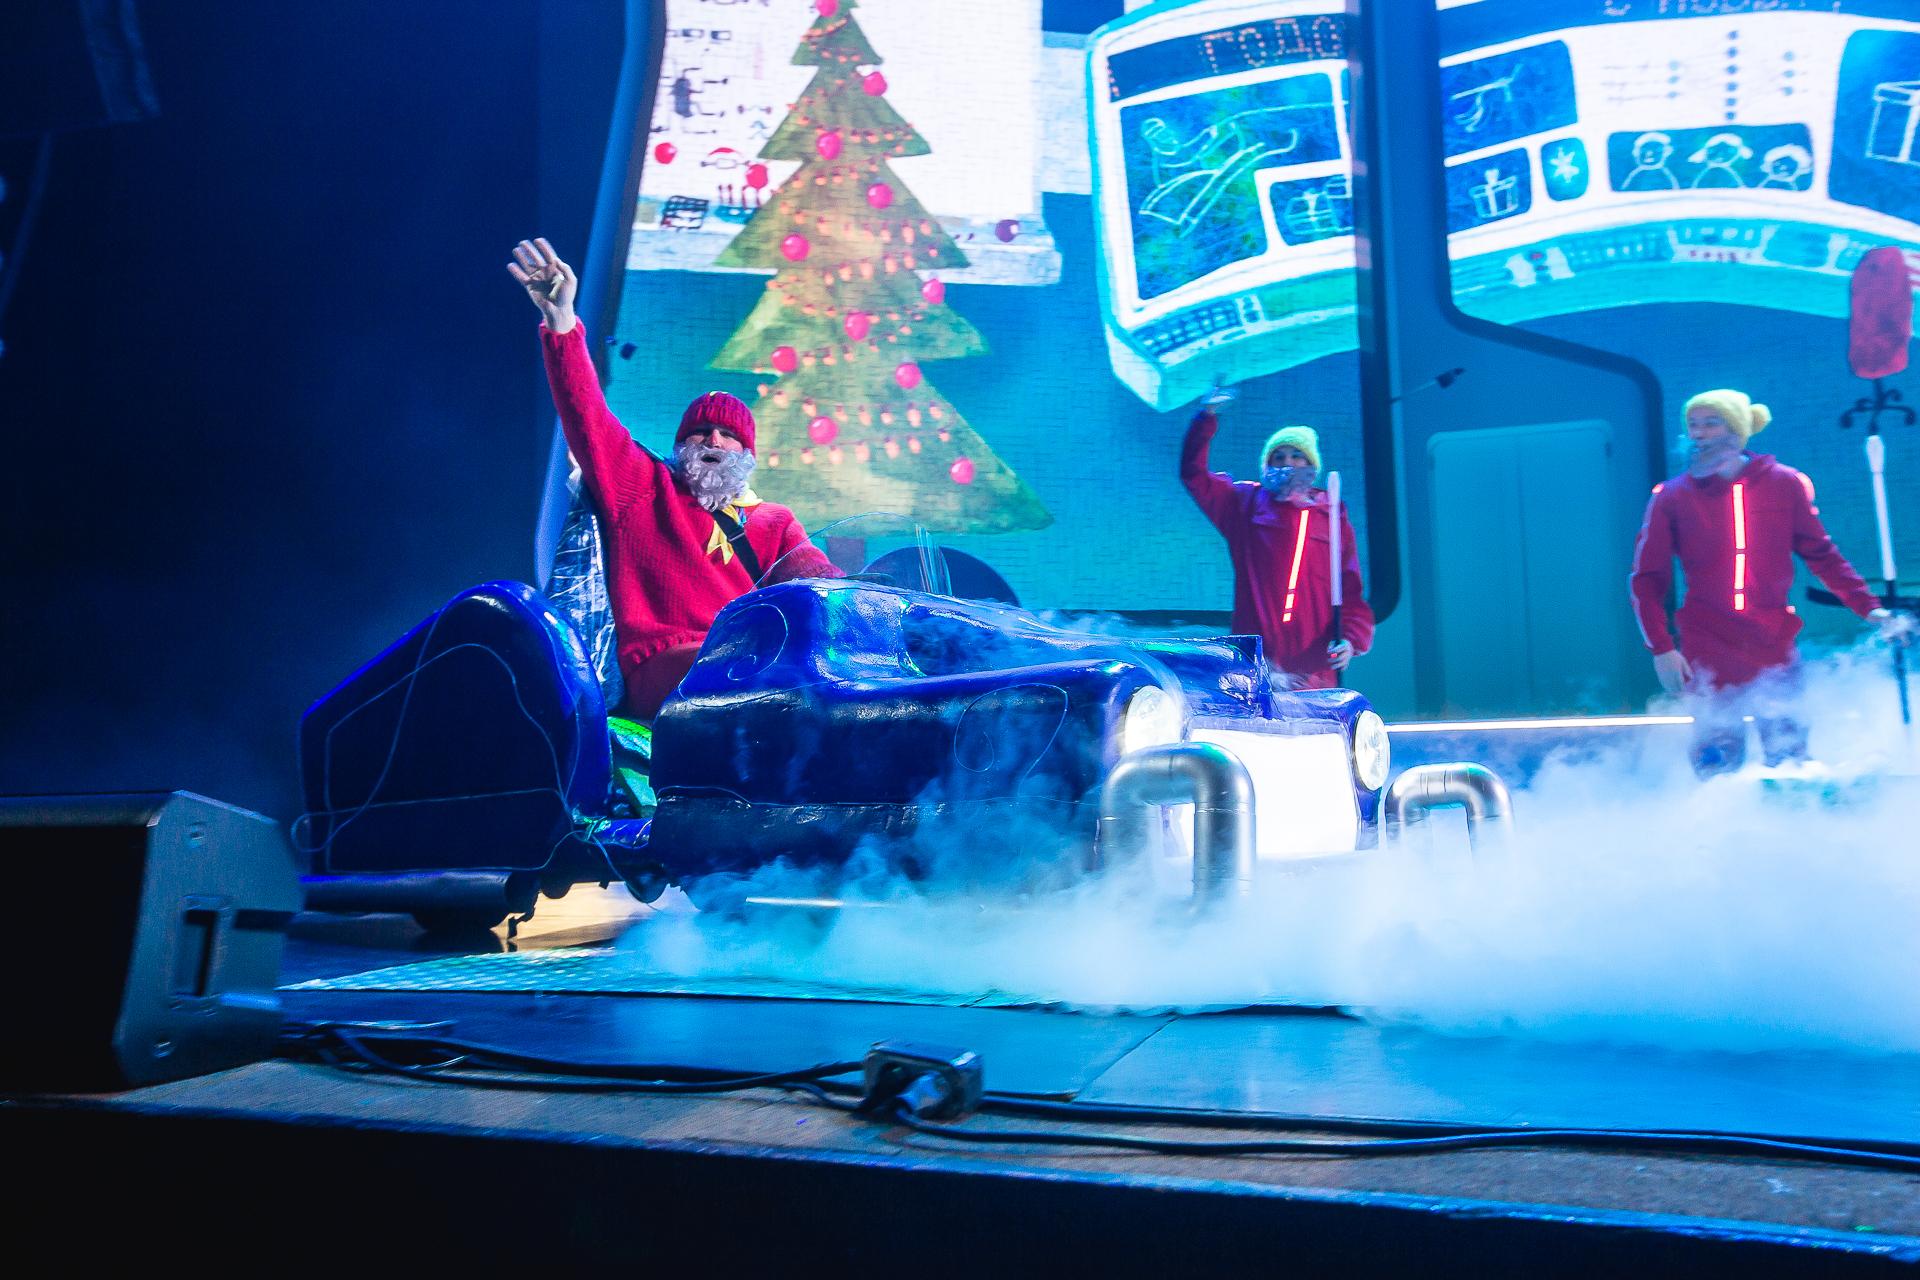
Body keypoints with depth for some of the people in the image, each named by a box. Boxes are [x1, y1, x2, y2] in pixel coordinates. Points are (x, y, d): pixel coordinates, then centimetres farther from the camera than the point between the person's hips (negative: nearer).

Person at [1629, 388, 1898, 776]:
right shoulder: (1671, 499, -2)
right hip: (1708, 653, -1)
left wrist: (1868, 606, 1)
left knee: (1789, 759, 6)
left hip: (1774, 646, 1)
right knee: (1719, 765, -1)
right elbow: (1647, 578, 0)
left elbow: (1821, 555, 10)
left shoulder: (1785, 485, 1)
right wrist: (1660, 647, -9)